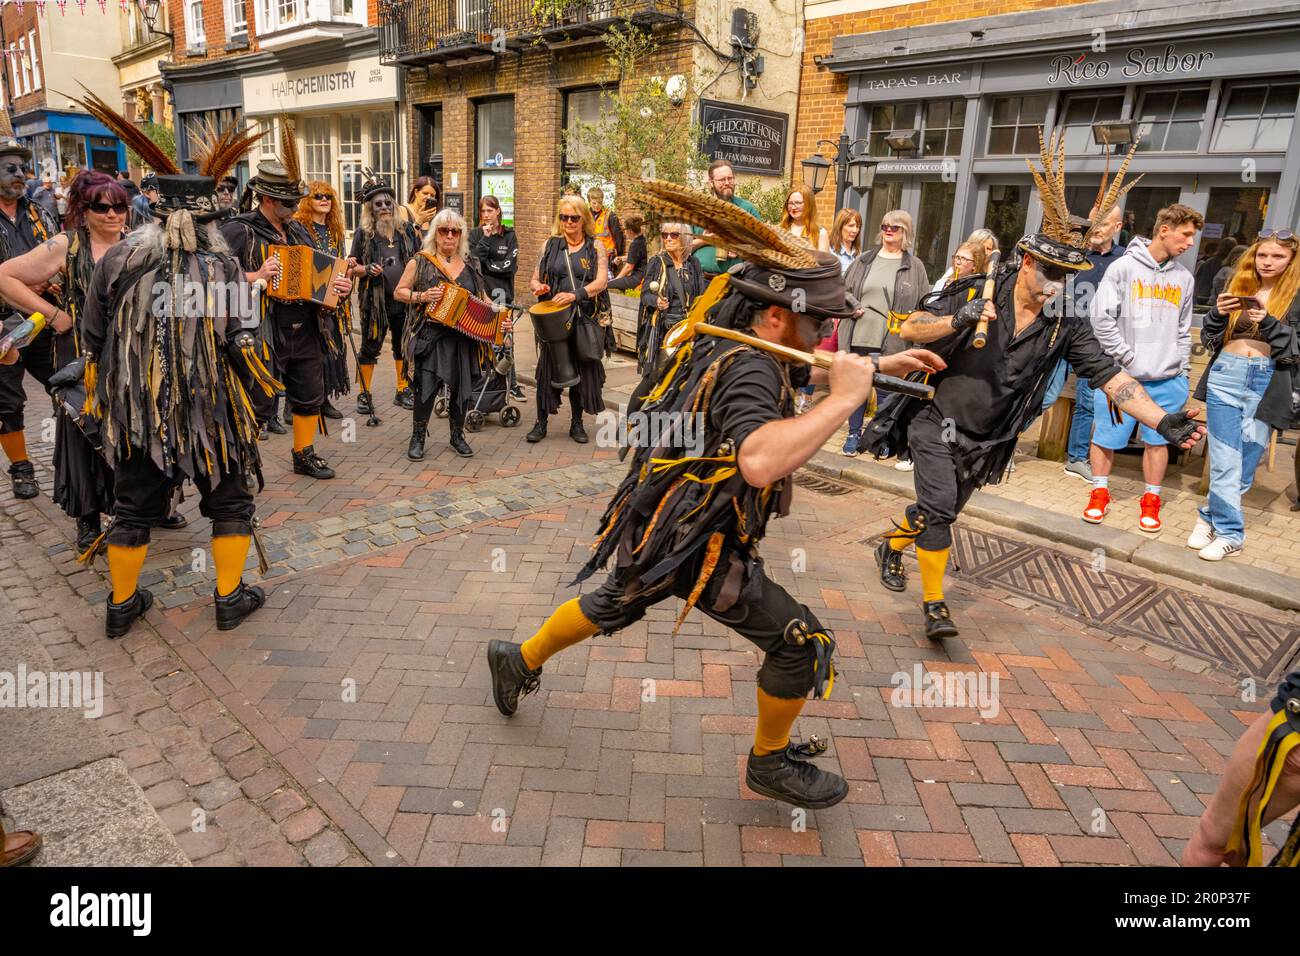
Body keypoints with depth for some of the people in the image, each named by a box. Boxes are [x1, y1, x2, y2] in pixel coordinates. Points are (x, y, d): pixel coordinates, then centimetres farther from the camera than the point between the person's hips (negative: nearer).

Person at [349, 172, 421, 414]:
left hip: (404, 300, 3)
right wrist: (367, 270, -18)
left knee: (404, 346, 12)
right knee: (370, 347, 3)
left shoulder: (407, 229, 7)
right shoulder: (363, 233, 0)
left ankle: (403, 390, 25)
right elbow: (353, 267, 1)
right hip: (375, 301, -2)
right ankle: (365, 394, 13)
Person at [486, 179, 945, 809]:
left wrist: (884, 366, 15)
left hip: (656, 530, 9)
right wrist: (844, 400, -37)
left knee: (609, 607, 29)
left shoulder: (723, 343, 4)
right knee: (802, 644, 4)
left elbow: (802, 373, 21)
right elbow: (760, 462, -46)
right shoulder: (749, 368, -26)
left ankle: (519, 662, 47)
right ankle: (771, 762, 25)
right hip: (698, 546, -9)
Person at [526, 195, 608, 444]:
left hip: (585, 317, -1)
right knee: (549, 366, 2)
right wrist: (538, 286, -15)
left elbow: (601, 282, -11)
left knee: (581, 368, 5)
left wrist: (575, 295, -27)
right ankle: (541, 422, 12)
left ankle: (577, 423, 18)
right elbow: (535, 279, 10)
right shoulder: (550, 245, 9)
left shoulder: (595, 247, 3)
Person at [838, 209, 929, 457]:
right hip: (858, 336, 2)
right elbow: (843, 289, 16)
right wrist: (851, 305, -2)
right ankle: (854, 433, 23)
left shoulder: (915, 266, 4)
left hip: (891, 341, -2)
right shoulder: (864, 260, 10)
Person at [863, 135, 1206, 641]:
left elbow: (1111, 376, -12)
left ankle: (892, 547, 46)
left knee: (940, 510, 15)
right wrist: (959, 321, -33)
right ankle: (934, 603, -2)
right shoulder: (978, 293, -12)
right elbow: (911, 329, -15)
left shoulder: (1065, 326, -5)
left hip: (982, 442, 4)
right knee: (939, 509, -17)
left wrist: (1162, 421, -24)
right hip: (935, 422, -4)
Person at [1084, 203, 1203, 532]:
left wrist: (1182, 370, 6)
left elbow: (1184, 329, 15)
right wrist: (1128, 358, -10)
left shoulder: (1184, 277, 11)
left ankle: (1151, 500, 21)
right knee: (1106, 436, 4)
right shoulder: (1124, 267, -3)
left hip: (1168, 379, 4)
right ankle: (1100, 493, 21)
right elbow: (1101, 317, -8)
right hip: (1121, 375, -3)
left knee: (1158, 440, 8)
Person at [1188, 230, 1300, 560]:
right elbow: (1208, 340, 12)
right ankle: (1230, 534, 9)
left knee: (1246, 461, 1)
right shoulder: (1236, 288, 13)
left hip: (1267, 384, -1)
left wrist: (1268, 323, -16)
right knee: (1224, 460, -2)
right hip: (1225, 377, 1)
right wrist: (1218, 314, -7)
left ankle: (1210, 516, 18)